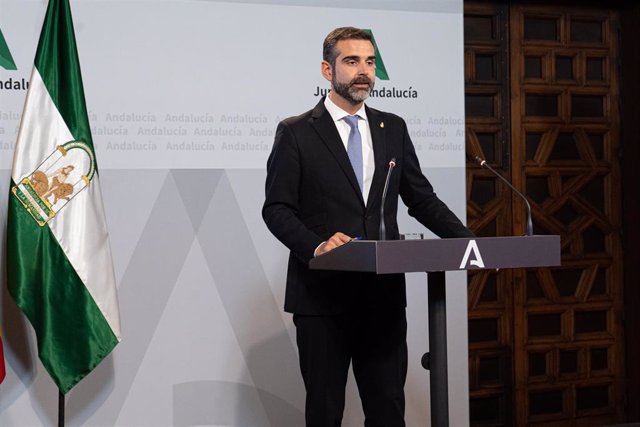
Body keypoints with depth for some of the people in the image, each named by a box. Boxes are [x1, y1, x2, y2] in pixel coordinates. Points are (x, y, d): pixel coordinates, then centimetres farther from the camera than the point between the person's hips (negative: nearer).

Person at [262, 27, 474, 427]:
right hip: (322, 292, -3)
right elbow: (277, 208, -5)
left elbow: (422, 198, 13)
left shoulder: (393, 128, 11)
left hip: (384, 292, 3)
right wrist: (316, 246, -23)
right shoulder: (296, 132, -1)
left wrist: (467, 240, -3)